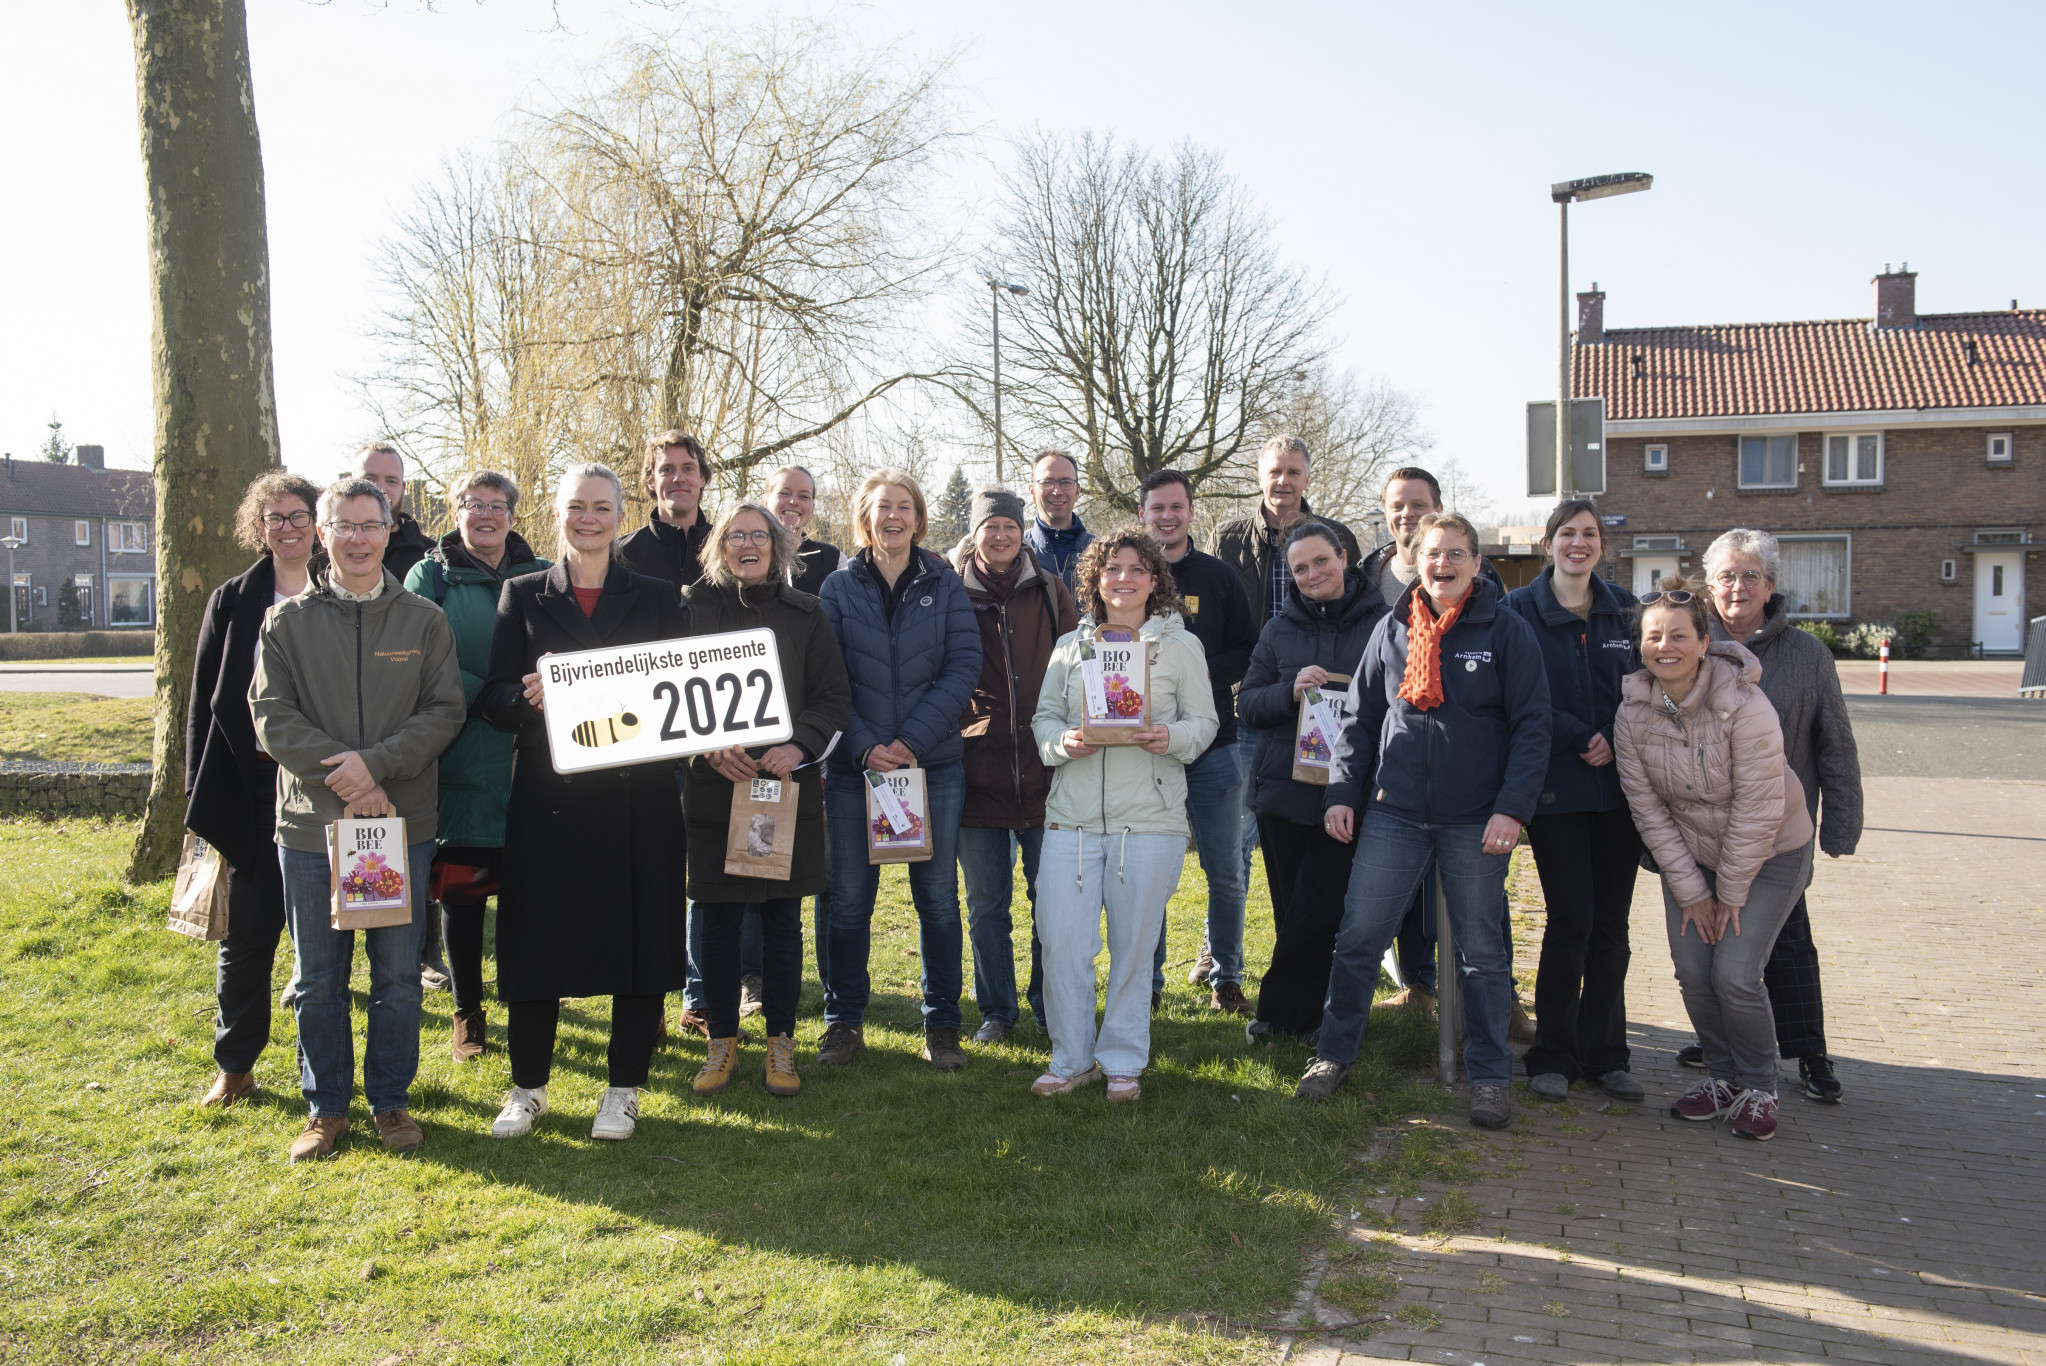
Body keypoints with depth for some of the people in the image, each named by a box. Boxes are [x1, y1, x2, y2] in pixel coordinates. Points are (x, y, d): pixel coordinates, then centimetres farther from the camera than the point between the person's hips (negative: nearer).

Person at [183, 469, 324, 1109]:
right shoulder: (232, 602, 8)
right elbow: (205, 703, 7)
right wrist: (201, 796, 2)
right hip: (251, 792, 1)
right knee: (248, 929, 5)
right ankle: (234, 1066, 19)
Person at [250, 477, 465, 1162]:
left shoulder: (424, 620, 4)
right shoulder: (287, 621, 4)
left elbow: (445, 711, -2)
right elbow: (271, 716, -3)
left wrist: (376, 762, -17)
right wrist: (339, 774, -15)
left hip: (404, 822, 0)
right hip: (311, 824, 0)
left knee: (398, 974, 8)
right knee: (318, 979, 9)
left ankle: (391, 1100, 23)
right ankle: (326, 1106, 23)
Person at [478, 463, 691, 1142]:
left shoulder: (657, 599, 9)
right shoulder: (523, 596, 8)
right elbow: (494, 699, 3)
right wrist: (527, 697, -18)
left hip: (636, 796, 0)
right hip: (547, 795, 0)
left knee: (639, 936, 3)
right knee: (535, 939, 4)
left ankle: (624, 1087, 18)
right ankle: (528, 1086, 22)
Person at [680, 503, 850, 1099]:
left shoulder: (805, 613, 8)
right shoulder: (693, 608, 6)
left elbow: (834, 694, 4)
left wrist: (800, 747, -12)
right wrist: (710, 746, -13)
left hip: (789, 784, 0)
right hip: (713, 786, 0)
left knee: (783, 916, 5)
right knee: (718, 917, 3)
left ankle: (781, 1042, 16)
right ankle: (722, 1041, 17)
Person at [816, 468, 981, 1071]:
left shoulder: (945, 584, 4)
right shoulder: (839, 586, 4)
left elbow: (964, 666, -4)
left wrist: (912, 740, -13)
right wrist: (865, 746, -13)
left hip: (935, 762, 0)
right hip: (855, 765, 0)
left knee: (937, 896, 5)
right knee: (849, 897, 5)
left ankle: (941, 1025, 17)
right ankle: (844, 1021, 19)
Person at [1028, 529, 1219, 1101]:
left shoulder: (1180, 645, 6)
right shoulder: (1070, 646, 12)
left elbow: (1204, 721, 6)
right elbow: (1043, 716, 13)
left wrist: (1172, 738, -15)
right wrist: (1063, 742, -9)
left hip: (1149, 817, -1)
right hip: (1072, 813, 2)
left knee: (1133, 945, 5)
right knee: (1062, 942, -2)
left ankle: (1123, 1061, 21)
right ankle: (1072, 1059, 15)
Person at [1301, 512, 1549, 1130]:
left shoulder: (1506, 630, -2)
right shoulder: (1392, 629, 7)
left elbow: (1532, 726, -4)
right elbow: (1361, 717, 11)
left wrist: (1512, 807, -12)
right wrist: (1342, 792, 3)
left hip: (1475, 822, -2)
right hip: (1393, 813, 2)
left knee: (1482, 952, 8)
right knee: (1357, 938, 2)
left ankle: (1488, 1077, 21)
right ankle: (1335, 1054, 19)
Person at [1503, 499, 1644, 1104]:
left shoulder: (1626, 611, 11)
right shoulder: (1519, 610, 1)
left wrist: (1616, 741, -5)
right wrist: (1581, 739, -14)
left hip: (1619, 787, 4)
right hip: (1555, 788, -3)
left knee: (1610, 924, 6)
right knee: (1570, 921, -5)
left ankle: (1604, 1055, 17)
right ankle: (1553, 1056, 10)